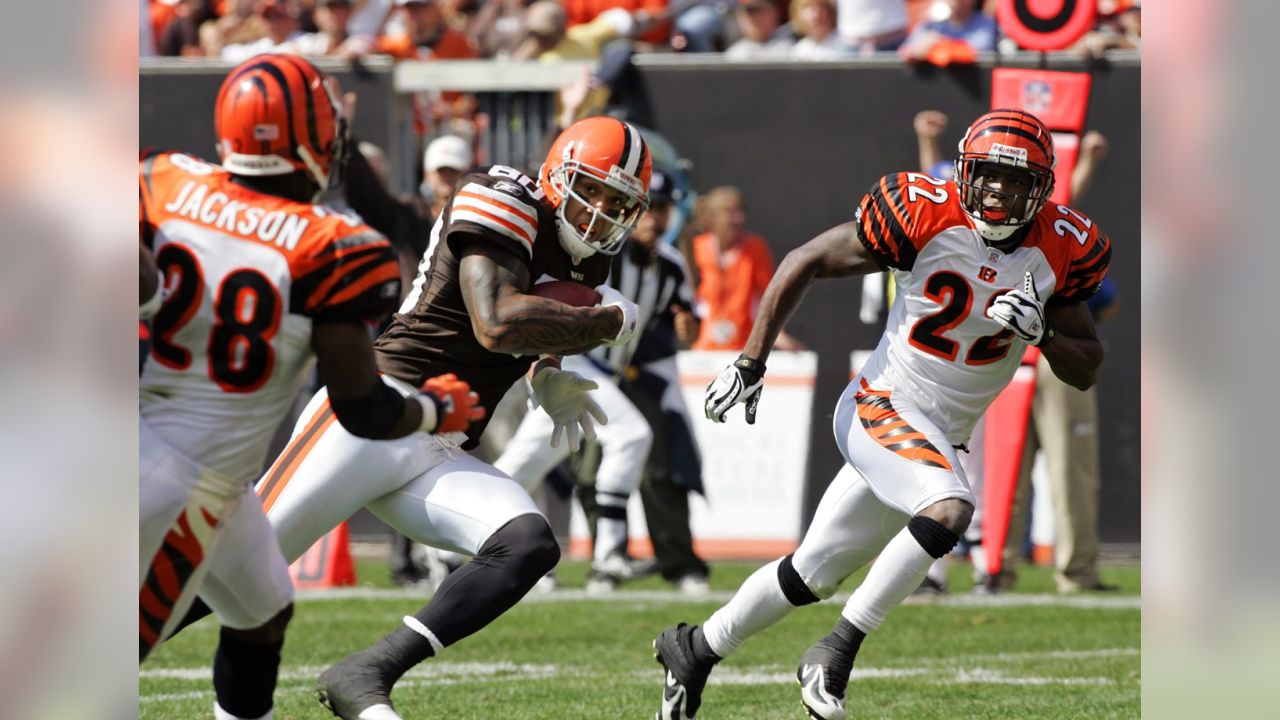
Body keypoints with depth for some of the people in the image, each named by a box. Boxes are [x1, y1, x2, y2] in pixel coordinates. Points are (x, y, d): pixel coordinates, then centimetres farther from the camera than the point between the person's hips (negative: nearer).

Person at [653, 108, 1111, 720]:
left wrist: (1042, 331, -19)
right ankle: (837, 651, -23)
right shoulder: (925, 216, -16)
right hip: (880, 409, -5)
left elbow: (1085, 370, 3)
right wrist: (750, 363, -6)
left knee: (811, 575, 13)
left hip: (938, 440, 5)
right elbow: (805, 263, -6)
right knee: (950, 509, -33)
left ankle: (695, 648, 33)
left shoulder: (1061, 250, -4)